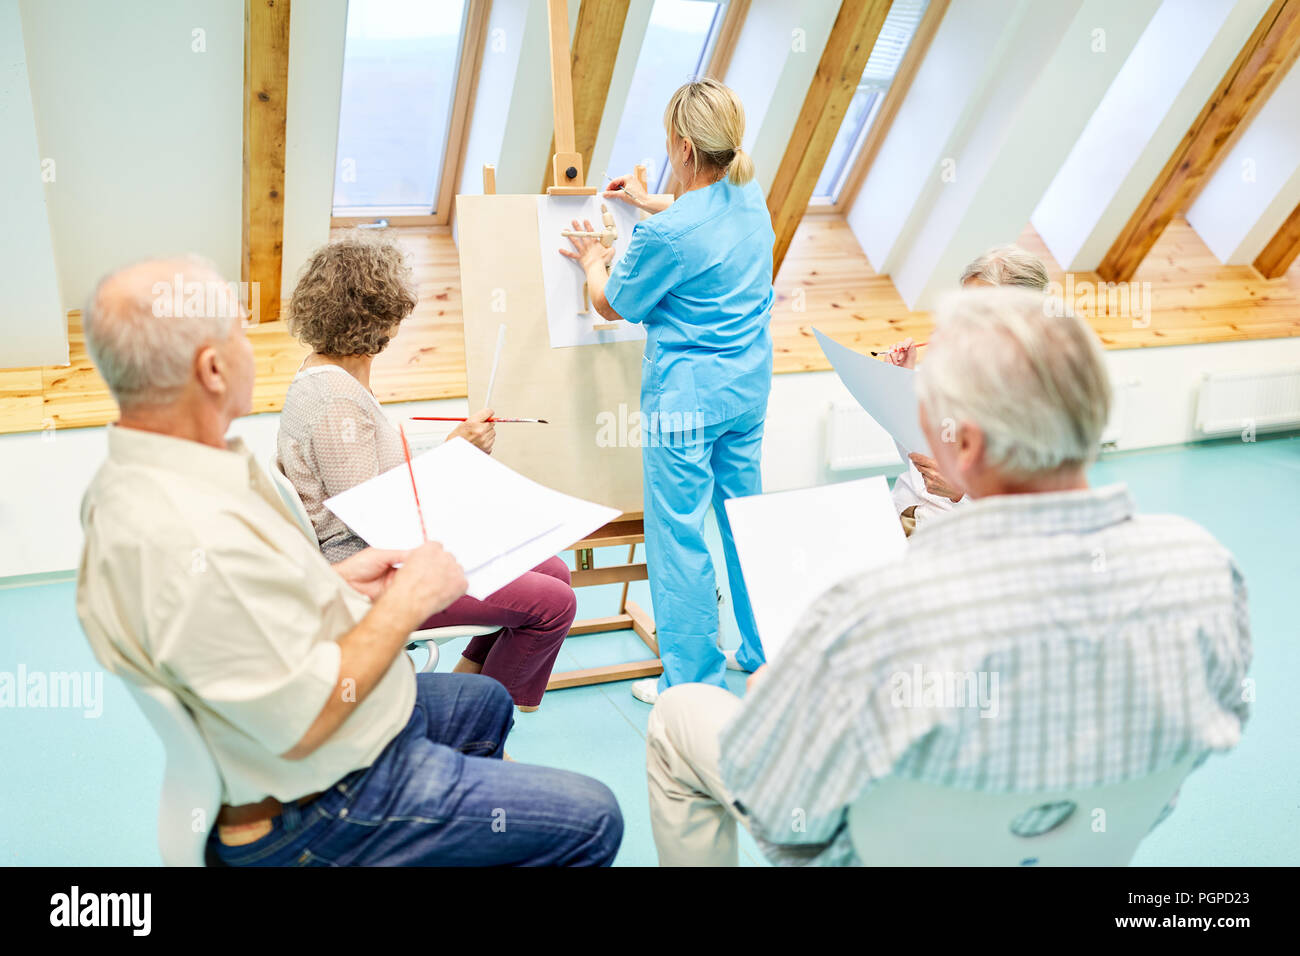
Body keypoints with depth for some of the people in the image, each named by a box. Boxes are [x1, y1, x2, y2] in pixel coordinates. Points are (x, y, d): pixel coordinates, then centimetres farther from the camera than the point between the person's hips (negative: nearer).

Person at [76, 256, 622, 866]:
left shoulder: (130, 476, -2)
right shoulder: (194, 538, -36)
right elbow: (302, 722, -30)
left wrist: (330, 579, 3)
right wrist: (409, 599, -19)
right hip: (322, 803, -10)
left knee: (487, 702, 31)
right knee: (592, 821, -6)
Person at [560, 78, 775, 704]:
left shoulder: (665, 234, -21)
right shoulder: (752, 201, 2)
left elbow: (613, 305, -4)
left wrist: (593, 261, 16)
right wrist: (648, 202, 37)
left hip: (686, 393, -8)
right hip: (749, 387, 8)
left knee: (679, 534, 2)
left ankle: (692, 680, 11)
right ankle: (761, 651, 30)